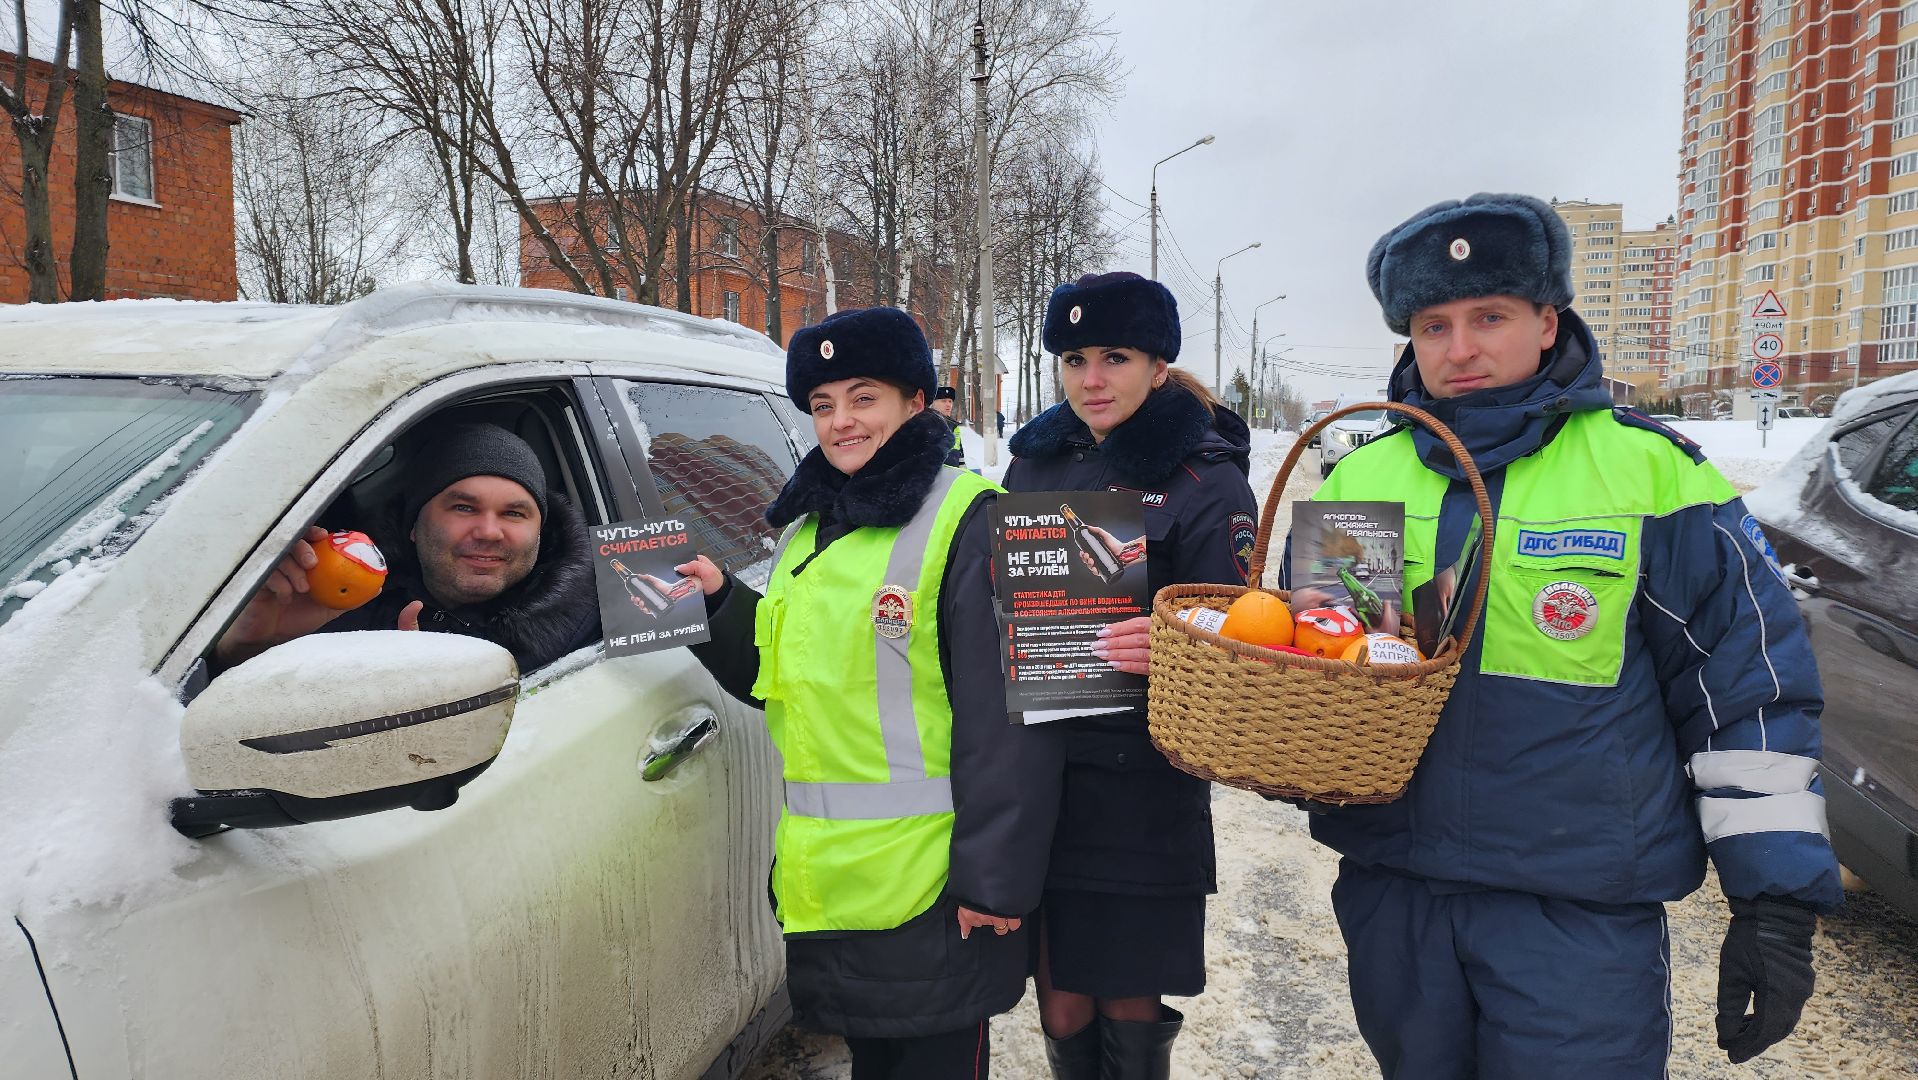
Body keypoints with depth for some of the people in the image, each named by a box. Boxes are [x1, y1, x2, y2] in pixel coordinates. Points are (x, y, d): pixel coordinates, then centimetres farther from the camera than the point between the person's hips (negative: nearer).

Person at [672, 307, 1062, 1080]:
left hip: (928, 878, -7)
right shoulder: (807, 529, 13)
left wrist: (993, 877, -18)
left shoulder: (964, 518, -12)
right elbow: (779, 679, 20)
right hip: (827, 876, 7)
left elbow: (1004, 714, -17)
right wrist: (720, 602, 5)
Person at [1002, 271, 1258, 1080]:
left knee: (1130, 1015, 8)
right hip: (1035, 776, 4)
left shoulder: (1204, 482, -5)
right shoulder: (1035, 462, 9)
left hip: (1142, 785, -4)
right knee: (1062, 1011, 13)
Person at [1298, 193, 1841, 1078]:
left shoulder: (1652, 473, -5)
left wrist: (1779, 900, -4)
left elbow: (1753, 690, -3)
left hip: (1581, 917, -3)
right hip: (1391, 895, 4)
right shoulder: (1356, 480, 4)